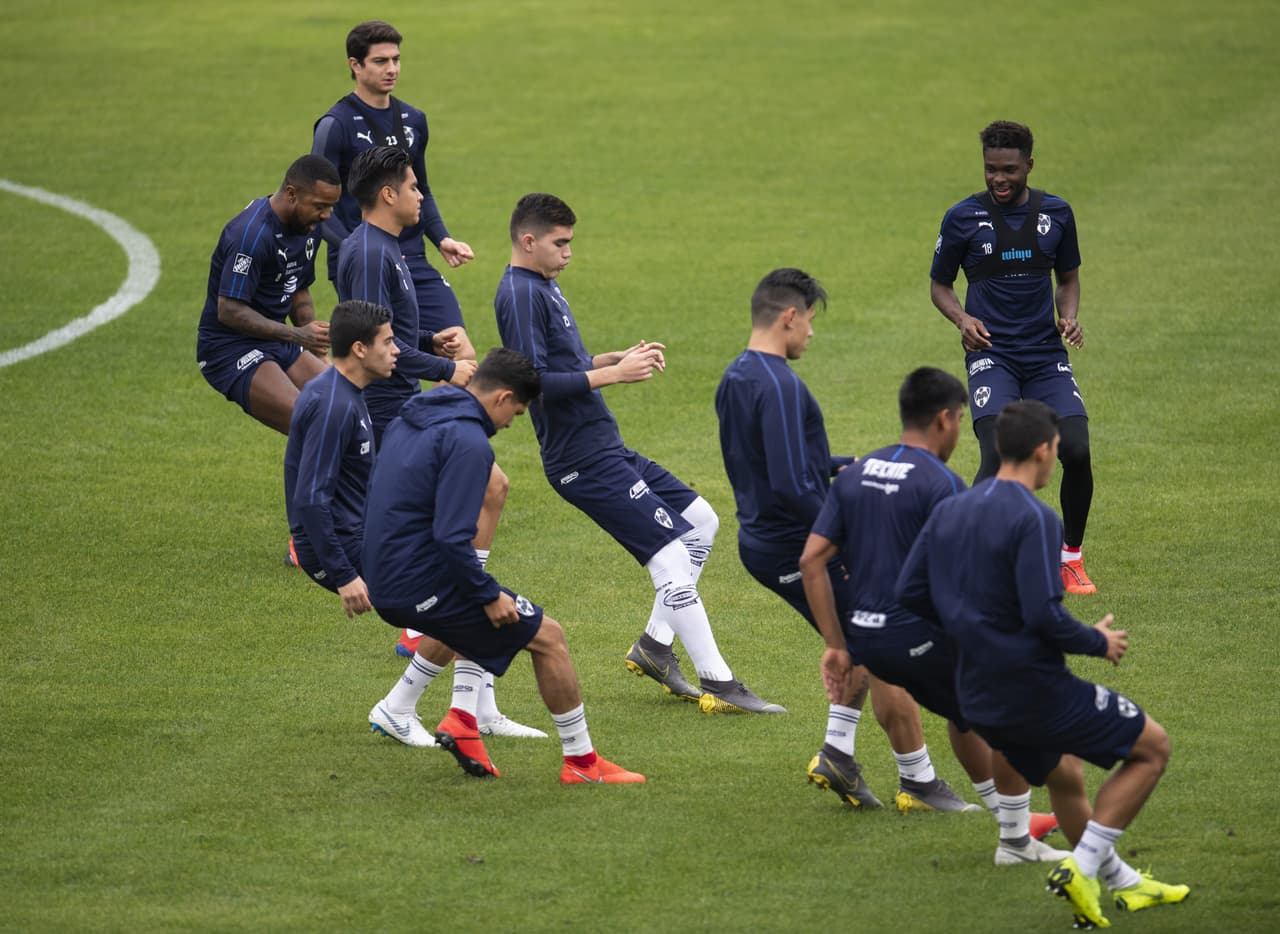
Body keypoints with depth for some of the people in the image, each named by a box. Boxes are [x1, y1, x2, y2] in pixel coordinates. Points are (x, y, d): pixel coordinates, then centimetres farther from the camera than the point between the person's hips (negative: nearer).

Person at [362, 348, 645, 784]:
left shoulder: (409, 420, 11)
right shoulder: (468, 441, -19)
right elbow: (451, 538, -26)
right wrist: (489, 595, -13)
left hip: (386, 581, 9)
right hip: (422, 586, -9)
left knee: (465, 612, 40)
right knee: (548, 636, 2)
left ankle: (398, 707, 32)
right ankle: (581, 761, 8)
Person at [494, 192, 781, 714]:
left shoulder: (543, 286, 15)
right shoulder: (520, 294, -16)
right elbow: (536, 382, -25)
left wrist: (616, 358, 8)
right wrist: (612, 374, -23)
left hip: (608, 450, 11)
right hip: (584, 462, -11)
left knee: (702, 520, 16)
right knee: (670, 555, -11)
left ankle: (655, 645, 19)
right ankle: (717, 684, -7)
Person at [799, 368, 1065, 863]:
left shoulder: (854, 475, 9)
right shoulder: (940, 483, -14)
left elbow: (812, 560, 5)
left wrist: (837, 645, 8)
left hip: (866, 638, 8)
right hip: (919, 635, -8)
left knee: (965, 706, 30)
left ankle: (1011, 816, 42)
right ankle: (1015, 840, 13)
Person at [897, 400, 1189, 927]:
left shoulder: (948, 511, 4)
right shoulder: (1034, 519, -19)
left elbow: (910, 592, 6)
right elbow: (1044, 616, -25)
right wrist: (1098, 643, -8)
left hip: (979, 699, 8)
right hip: (1039, 691, -8)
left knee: (1065, 776, 31)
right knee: (1153, 748, 9)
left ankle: (1122, 883, 42)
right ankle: (1081, 869, 2)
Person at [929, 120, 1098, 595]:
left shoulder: (1056, 213, 7)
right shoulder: (963, 218, -1)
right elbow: (939, 285, 10)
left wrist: (1069, 317, -1)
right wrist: (962, 319, -10)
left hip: (1046, 353, 3)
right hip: (992, 354, -3)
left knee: (1077, 450, -12)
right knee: (998, 455, -23)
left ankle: (1071, 559, 9)